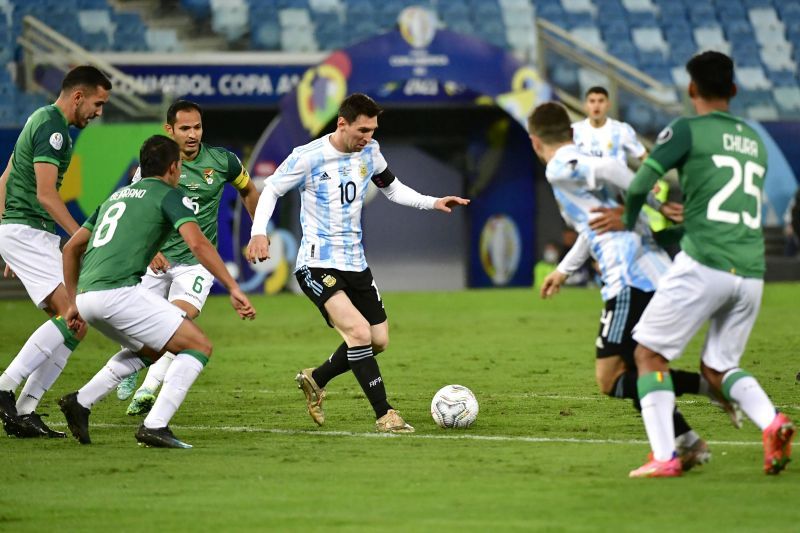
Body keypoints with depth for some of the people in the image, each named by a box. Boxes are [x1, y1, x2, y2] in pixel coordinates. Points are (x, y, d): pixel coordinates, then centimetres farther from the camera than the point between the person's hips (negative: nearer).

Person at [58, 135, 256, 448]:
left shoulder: (117, 196, 28)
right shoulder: (169, 196, 5)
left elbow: (71, 248, 30)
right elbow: (197, 244, -12)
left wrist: (74, 303, 34)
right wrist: (233, 289, -12)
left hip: (87, 294, 8)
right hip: (120, 291, -8)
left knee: (150, 350, 30)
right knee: (199, 346, 0)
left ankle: (81, 401, 18)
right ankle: (155, 426, -13)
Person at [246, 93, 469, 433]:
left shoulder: (369, 152, 3)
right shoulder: (308, 157, -15)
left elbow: (392, 189, 18)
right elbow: (271, 189, -4)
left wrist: (433, 203, 4)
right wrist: (259, 232, -18)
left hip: (355, 262, 7)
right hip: (317, 264, -7)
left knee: (378, 341, 9)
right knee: (359, 332, -23)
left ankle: (315, 380, 31)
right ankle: (385, 415, -17)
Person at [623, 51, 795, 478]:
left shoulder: (687, 131, 0)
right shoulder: (755, 141, 20)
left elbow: (641, 185, -7)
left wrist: (628, 224, 13)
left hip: (703, 266, -6)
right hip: (751, 271, 6)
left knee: (650, 355, 7)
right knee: (718, 366, 18)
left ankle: (663, 456, -7)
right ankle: (771, 422, -10)